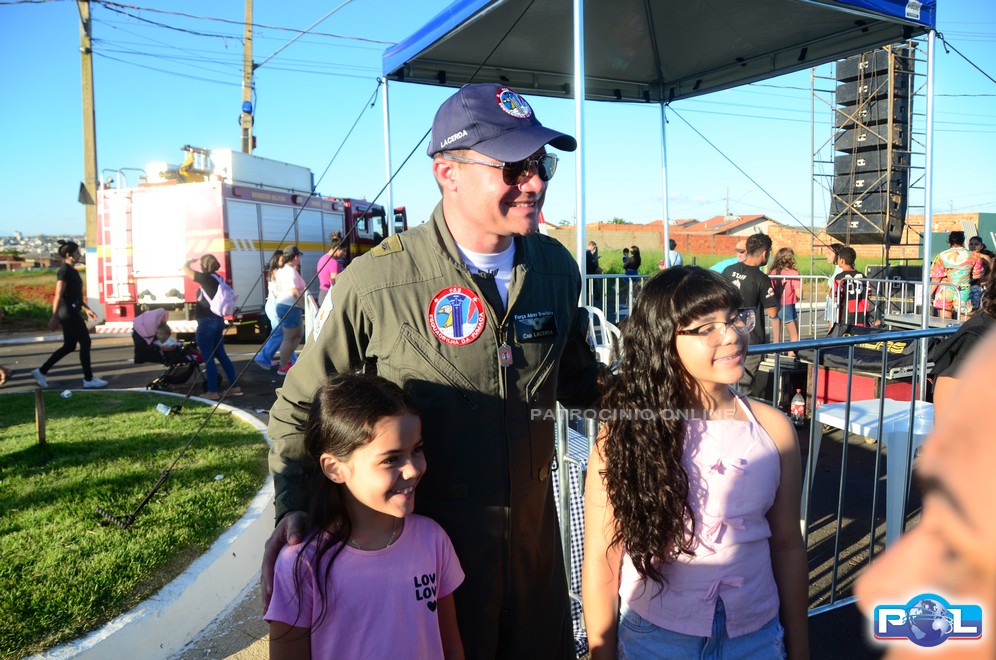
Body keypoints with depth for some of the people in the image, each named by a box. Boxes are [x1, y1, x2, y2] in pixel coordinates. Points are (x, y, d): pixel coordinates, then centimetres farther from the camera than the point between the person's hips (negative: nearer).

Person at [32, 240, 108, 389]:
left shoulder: (71, 270, 14)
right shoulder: (64, 271, -15)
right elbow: (58, 296, -20)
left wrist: (86, 309, 22)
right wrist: (54, 317, -22)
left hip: (71, 312, 10)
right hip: (68, 313, -10)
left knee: (69, 346, 13)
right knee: (85, 343, -3)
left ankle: (41, 371, 20)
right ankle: (89, 379, 5)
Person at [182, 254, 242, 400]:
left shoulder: (205, 278, -13)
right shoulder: (218, 279, 11)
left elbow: (185, 268, -6)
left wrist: (193, 260, 15)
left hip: (207, 322, -8)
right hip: (218, 320, 8)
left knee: (208, 358, -2)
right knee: (221, 354, 15)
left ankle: (213, 392, 2)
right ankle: (234, 387, 15)